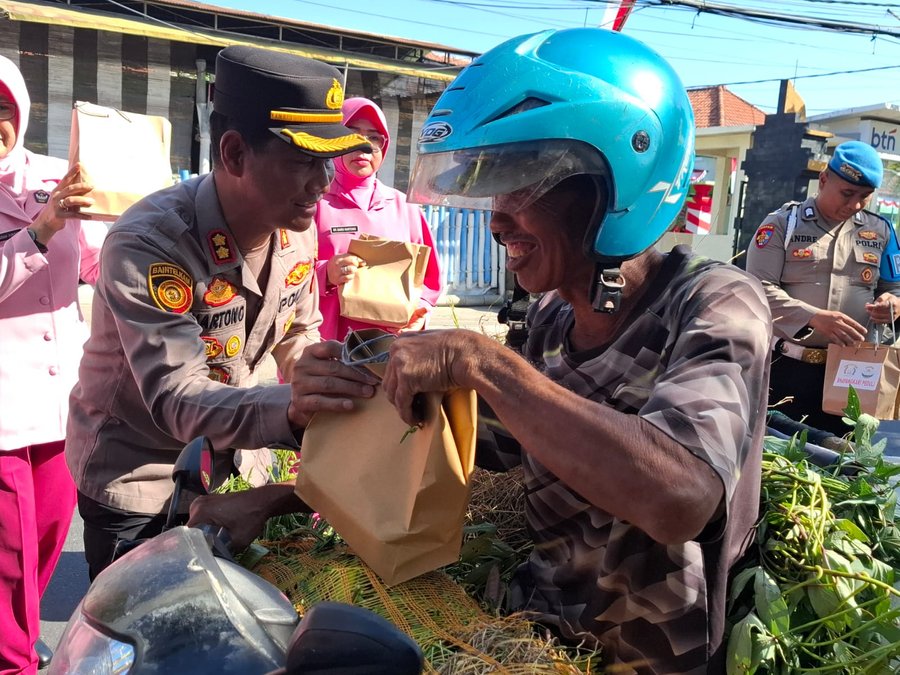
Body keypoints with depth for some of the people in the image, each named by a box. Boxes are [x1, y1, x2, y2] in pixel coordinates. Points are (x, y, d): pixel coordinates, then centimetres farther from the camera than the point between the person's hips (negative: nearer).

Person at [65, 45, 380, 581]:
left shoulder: (298, 229, -10)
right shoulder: (147, 244, -30)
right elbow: (176, 398, -38)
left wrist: (324, 395, -15)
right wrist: (290, 409, -56)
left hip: (223, 457, 6)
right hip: (135, 474, -6)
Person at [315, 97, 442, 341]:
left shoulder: (405, 207, 12)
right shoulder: (314, 201, 1)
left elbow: (429, 277, 14)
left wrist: (419, 310, -4)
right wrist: (324, 274, -22)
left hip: (394, 343, 3)